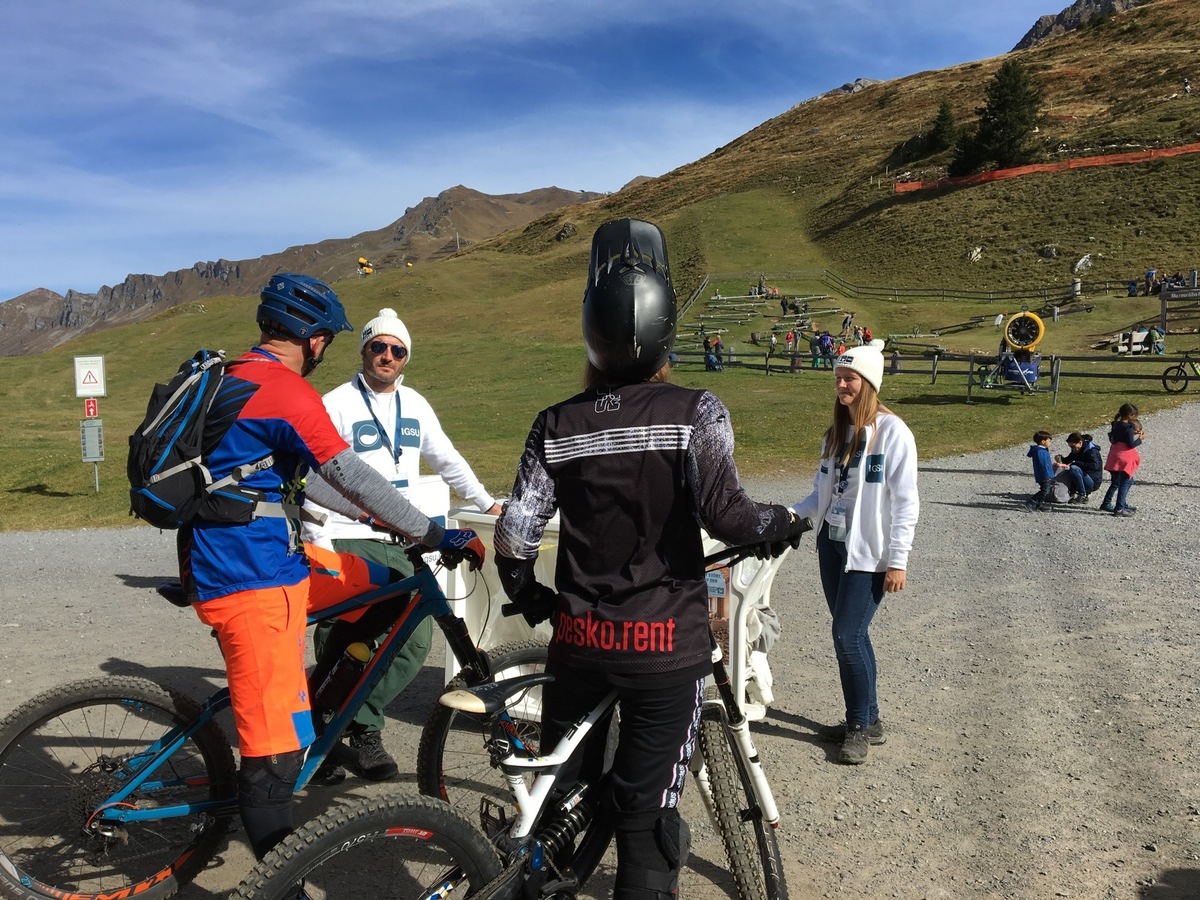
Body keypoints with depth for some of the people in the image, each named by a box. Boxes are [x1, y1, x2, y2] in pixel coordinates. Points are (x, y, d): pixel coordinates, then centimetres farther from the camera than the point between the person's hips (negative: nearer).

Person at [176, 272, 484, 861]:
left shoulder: (234, 380, 15)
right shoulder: (286, 390, -17)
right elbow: (352, 476, -19)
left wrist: (374, 516, 26)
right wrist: (435, 535, -11)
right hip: (254, 582, -10)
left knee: (382, 583, 18)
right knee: (277, 748, -4)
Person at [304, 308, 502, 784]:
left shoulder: (415, 405, 12)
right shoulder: (338, 403, -4)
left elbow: (446, 460, 22)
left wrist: (487, 503, 22)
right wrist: (319, 546, -12)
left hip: (399, 545, 5)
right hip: (347, 544, -5)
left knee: (415, 642, -4)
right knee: (339, 649, -1)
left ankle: (362, 726, 14)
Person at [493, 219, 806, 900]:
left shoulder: (557, 425, -2)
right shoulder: (696, 412, -10)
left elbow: (515, 537, -4)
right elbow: (723, 510, -22)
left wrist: (530, 599, 14)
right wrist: (782, 526, -2)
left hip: (579, 638, 3)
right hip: (667, 641, -3)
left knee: (562, 790, 23)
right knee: (647, 812, 10)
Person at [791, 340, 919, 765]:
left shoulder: (892, 431, -11)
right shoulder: (836, 432, 12)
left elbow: (905, 502, -12)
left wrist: (897, 561, -14)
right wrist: (788, 514, -2)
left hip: (869, 552, -7)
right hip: (832, 543, 7)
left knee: (848, 635, -8)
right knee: (850, 634, 11)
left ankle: (861, 725, 11)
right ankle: (867, 720, 24)